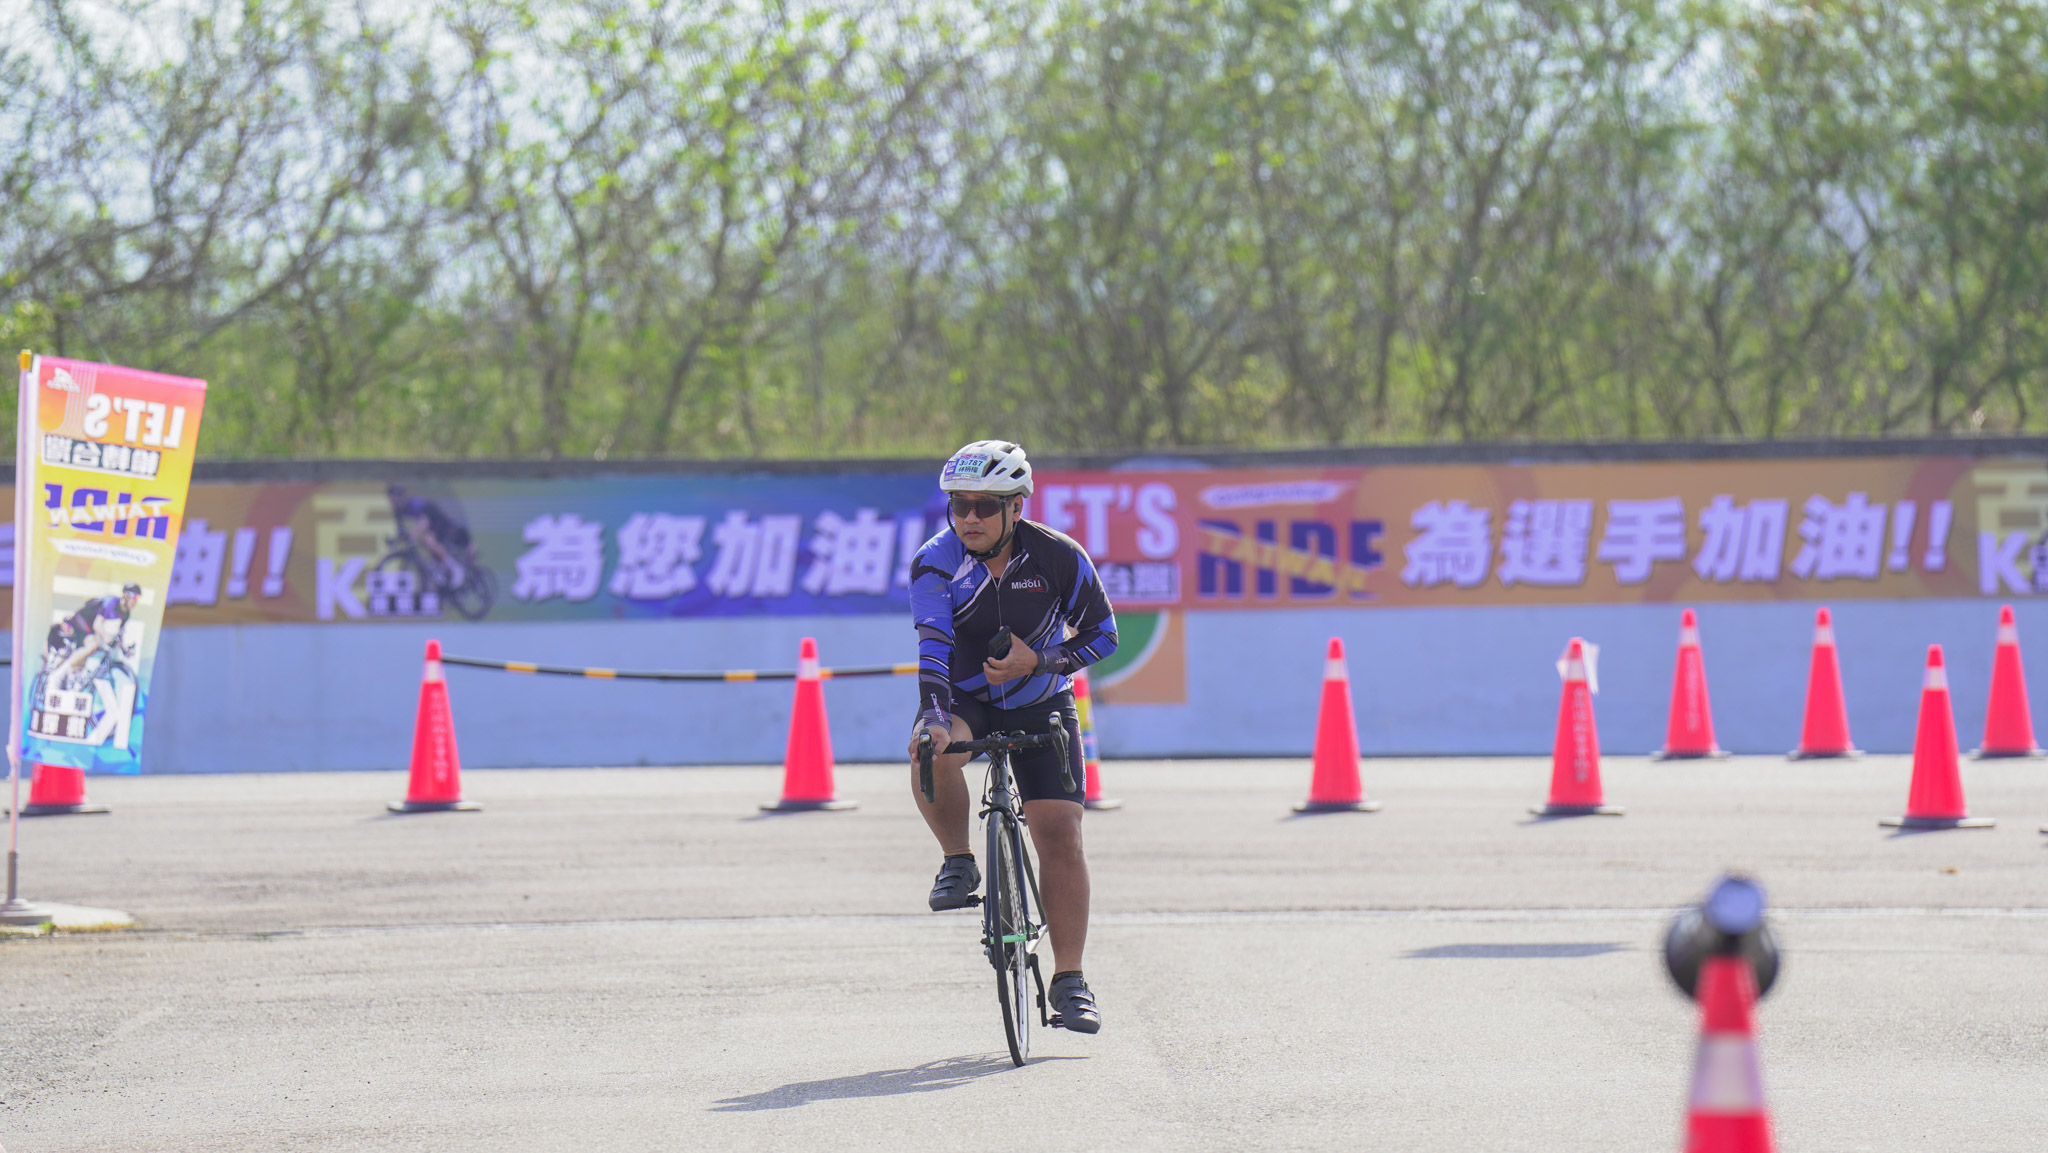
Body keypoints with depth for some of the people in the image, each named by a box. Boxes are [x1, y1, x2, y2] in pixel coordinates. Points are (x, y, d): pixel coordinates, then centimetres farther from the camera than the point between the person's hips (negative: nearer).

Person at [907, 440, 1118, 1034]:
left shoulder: (1059, 559, -15)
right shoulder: (935, 562, -18)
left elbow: (1103, 635, -5)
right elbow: (934, 644, -31)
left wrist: (1039, 661, -21)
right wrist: (933, 714, -48)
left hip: (1038, 706, 0)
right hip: (964, 699, 0)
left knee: (1060, 834, -11)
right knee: (929, 751, -35)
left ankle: (1070, 979, -3)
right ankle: (958, 862, -11)